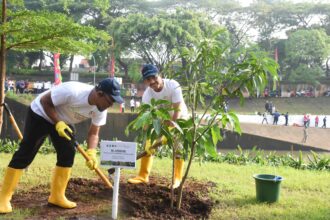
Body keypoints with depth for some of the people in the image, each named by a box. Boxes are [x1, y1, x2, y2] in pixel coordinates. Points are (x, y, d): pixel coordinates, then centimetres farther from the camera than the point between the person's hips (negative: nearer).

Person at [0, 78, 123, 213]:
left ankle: (57, 196, 10)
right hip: (41, 114, -7)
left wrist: (91, 152, -26)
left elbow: (93, 133, -9)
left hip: (64, 122, 7)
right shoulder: (72, 91, -38)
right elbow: (44, 101, -26)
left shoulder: (101, 110, -17)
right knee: (25, 154, -7)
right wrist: (58, 123, -32)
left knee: (68, 154, -1)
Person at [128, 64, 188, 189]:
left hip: (179, 117, -3)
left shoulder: (173, 86, -34)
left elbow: (178, 110, -35)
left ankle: (177, 178, 3)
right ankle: (143, 175, 8)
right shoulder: (147, 95, -25)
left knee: (178, 146, -10)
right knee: (149, 142, -3)